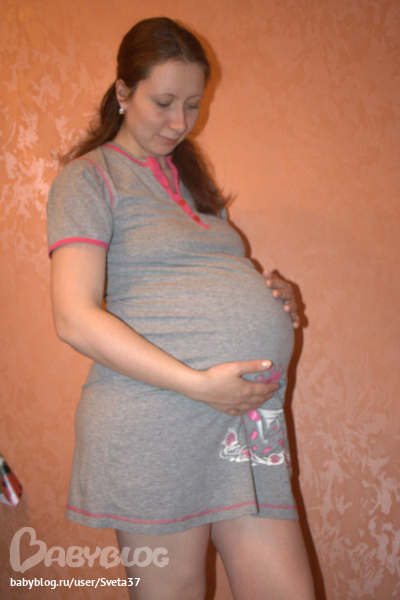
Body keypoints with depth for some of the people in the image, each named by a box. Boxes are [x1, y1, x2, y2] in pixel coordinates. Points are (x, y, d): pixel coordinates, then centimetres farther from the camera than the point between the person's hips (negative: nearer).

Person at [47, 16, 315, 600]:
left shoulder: (191, 176, 23)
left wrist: (273, 293, 8)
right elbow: (75, 318, -11)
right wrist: (199, 384, -17)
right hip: (155, 417, -6)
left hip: (249, 416, 6)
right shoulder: (90, 176, 1)